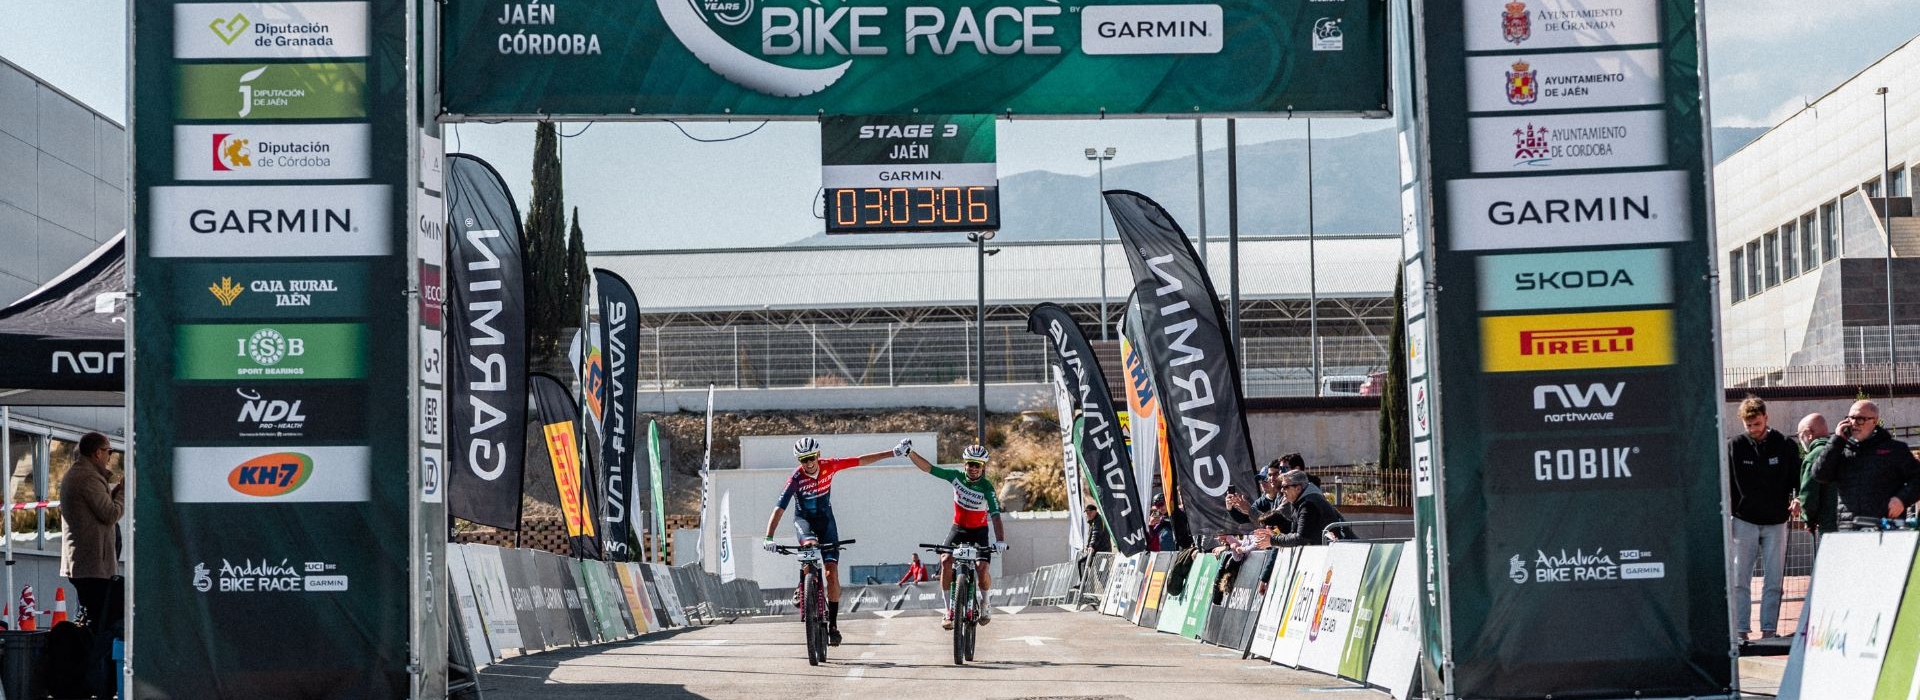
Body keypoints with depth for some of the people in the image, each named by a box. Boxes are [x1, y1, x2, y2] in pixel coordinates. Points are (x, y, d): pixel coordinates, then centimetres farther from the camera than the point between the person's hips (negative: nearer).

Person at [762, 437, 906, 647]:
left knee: (832, 573, -8)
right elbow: (779, 509, -30)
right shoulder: (796, 478, -25)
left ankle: (833, 623, -1)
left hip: (825, 519, 2)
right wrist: (769, 538, -41)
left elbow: (861, 461, -8)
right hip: (804, 519, -2)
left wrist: (893, 453, -7)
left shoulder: (829, 466, -17)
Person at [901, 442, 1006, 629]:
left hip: (979, 531, -2)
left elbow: (995, 515, -34)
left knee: (982, 567, -22)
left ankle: (985, 604, 9)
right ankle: (949, 611, -15)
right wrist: (910, 452, -24)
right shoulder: (956, 477, -13)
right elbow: (928, 468, -12)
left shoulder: (986, 487, -22)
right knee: (946, 560, -22)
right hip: (958, 528, 2)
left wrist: (1000, 540, -48)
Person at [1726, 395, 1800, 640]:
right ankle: (1740, 631, -1)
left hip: (1775, 522, 1)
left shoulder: (1785, 446, 1)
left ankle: (1769, 630, 5)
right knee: (1739, 580, -3)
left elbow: (1798, 478, 7)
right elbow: (1726, 485, 3)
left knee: (1774, 580, 1)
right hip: (1744, 521, -1)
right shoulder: (1734, 446, 1)